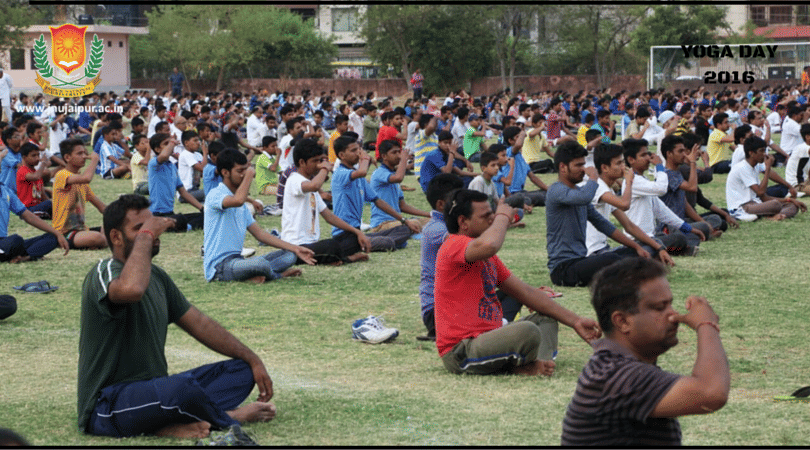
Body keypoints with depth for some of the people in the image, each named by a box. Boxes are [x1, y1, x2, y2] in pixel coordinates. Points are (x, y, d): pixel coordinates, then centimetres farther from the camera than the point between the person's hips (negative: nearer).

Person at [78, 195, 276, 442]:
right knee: (182, 386, -38)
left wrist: (253, 360, 14)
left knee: (241, 369, 4)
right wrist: (144, 235, -25)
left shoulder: (156, 276, 15)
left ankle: (167, 425, -20)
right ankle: (232, 418, -4)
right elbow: (131, 289, -40)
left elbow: (199, 323, 20)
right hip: (107, 408, -10)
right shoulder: (106, 273, -14)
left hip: (153, 391, 10)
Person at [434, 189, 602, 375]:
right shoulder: (454, 246, -13)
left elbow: (526, 292, 20)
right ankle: (523, 367, -1)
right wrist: (503, 216, -15)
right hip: (461, 351, -11)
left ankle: (537, 363, -10)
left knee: (545, 319, 21)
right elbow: (488, 245, -37)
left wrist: (575, 321, 15)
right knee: (527, 331, -33)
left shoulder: (487, 257, 19)